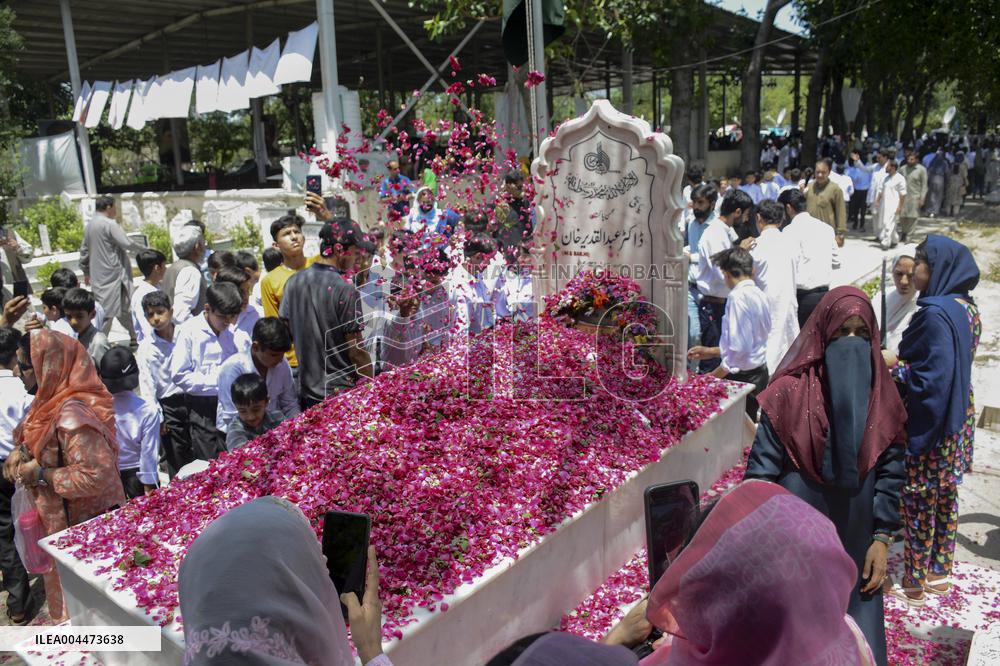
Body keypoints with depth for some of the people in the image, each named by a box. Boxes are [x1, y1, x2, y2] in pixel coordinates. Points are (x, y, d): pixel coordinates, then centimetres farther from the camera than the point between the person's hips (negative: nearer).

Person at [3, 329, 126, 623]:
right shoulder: (53, 402, 1)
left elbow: (96, 475, -31)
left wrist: (40, 474, -22)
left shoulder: (71, 415, -29)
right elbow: (45, 440, 19)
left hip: (81, 523, -9)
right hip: (63, 518, 9)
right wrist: (21, 452, -1)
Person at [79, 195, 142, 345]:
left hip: (97, 275, 9)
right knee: (108, 310, -1)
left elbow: (84, 250, 20)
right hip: (112, 272, -9)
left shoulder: (89, 225, 14)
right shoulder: (109, 224, -13)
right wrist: (145, 249, -6)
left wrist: (86, 272, 27)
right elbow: (126, 244, -20)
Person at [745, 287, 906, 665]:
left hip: (855, 544, 3)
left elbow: (891, 471, 4)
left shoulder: (882, 397, 0)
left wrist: (882, 537, 1)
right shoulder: (790, 391, -11)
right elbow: (761, 468, -10)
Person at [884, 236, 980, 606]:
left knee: (918, 502, 5)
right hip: (955, 422, 9)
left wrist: (894, 366, -13)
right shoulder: (965, 308, 5)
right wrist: (902, 360, 5)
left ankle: (914, 584, 20)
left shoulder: (936, 313, -25)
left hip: (928, 424, -9)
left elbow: (932, 379, -28)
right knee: (945, 497, 20)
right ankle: (939, 572, 35)